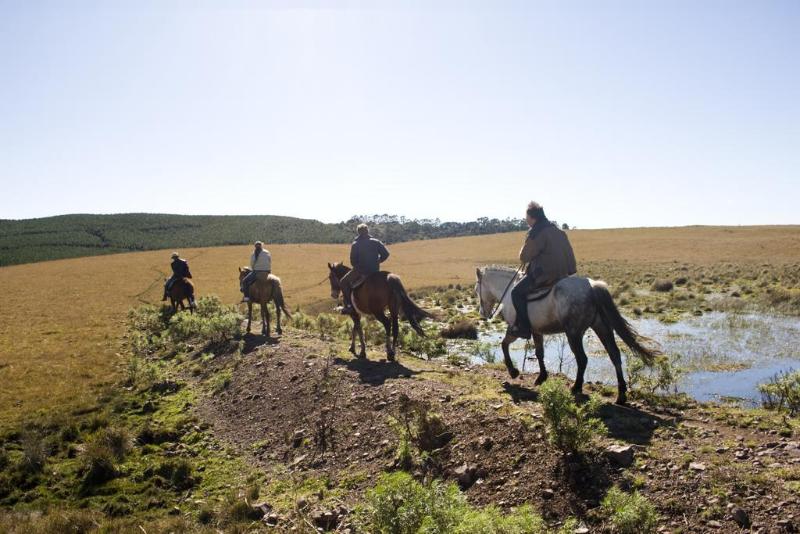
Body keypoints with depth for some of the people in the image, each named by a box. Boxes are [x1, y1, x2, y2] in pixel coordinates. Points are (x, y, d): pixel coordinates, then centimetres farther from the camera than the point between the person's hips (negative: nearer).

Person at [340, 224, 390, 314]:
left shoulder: (355, 244, -4)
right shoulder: (376, 242, 3)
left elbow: (353, 261, -6)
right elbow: (386, 254, 0)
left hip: (361, 271, -4)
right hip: (375, 271, 4)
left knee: (343, 282, 10)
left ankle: (349, 305, -3)